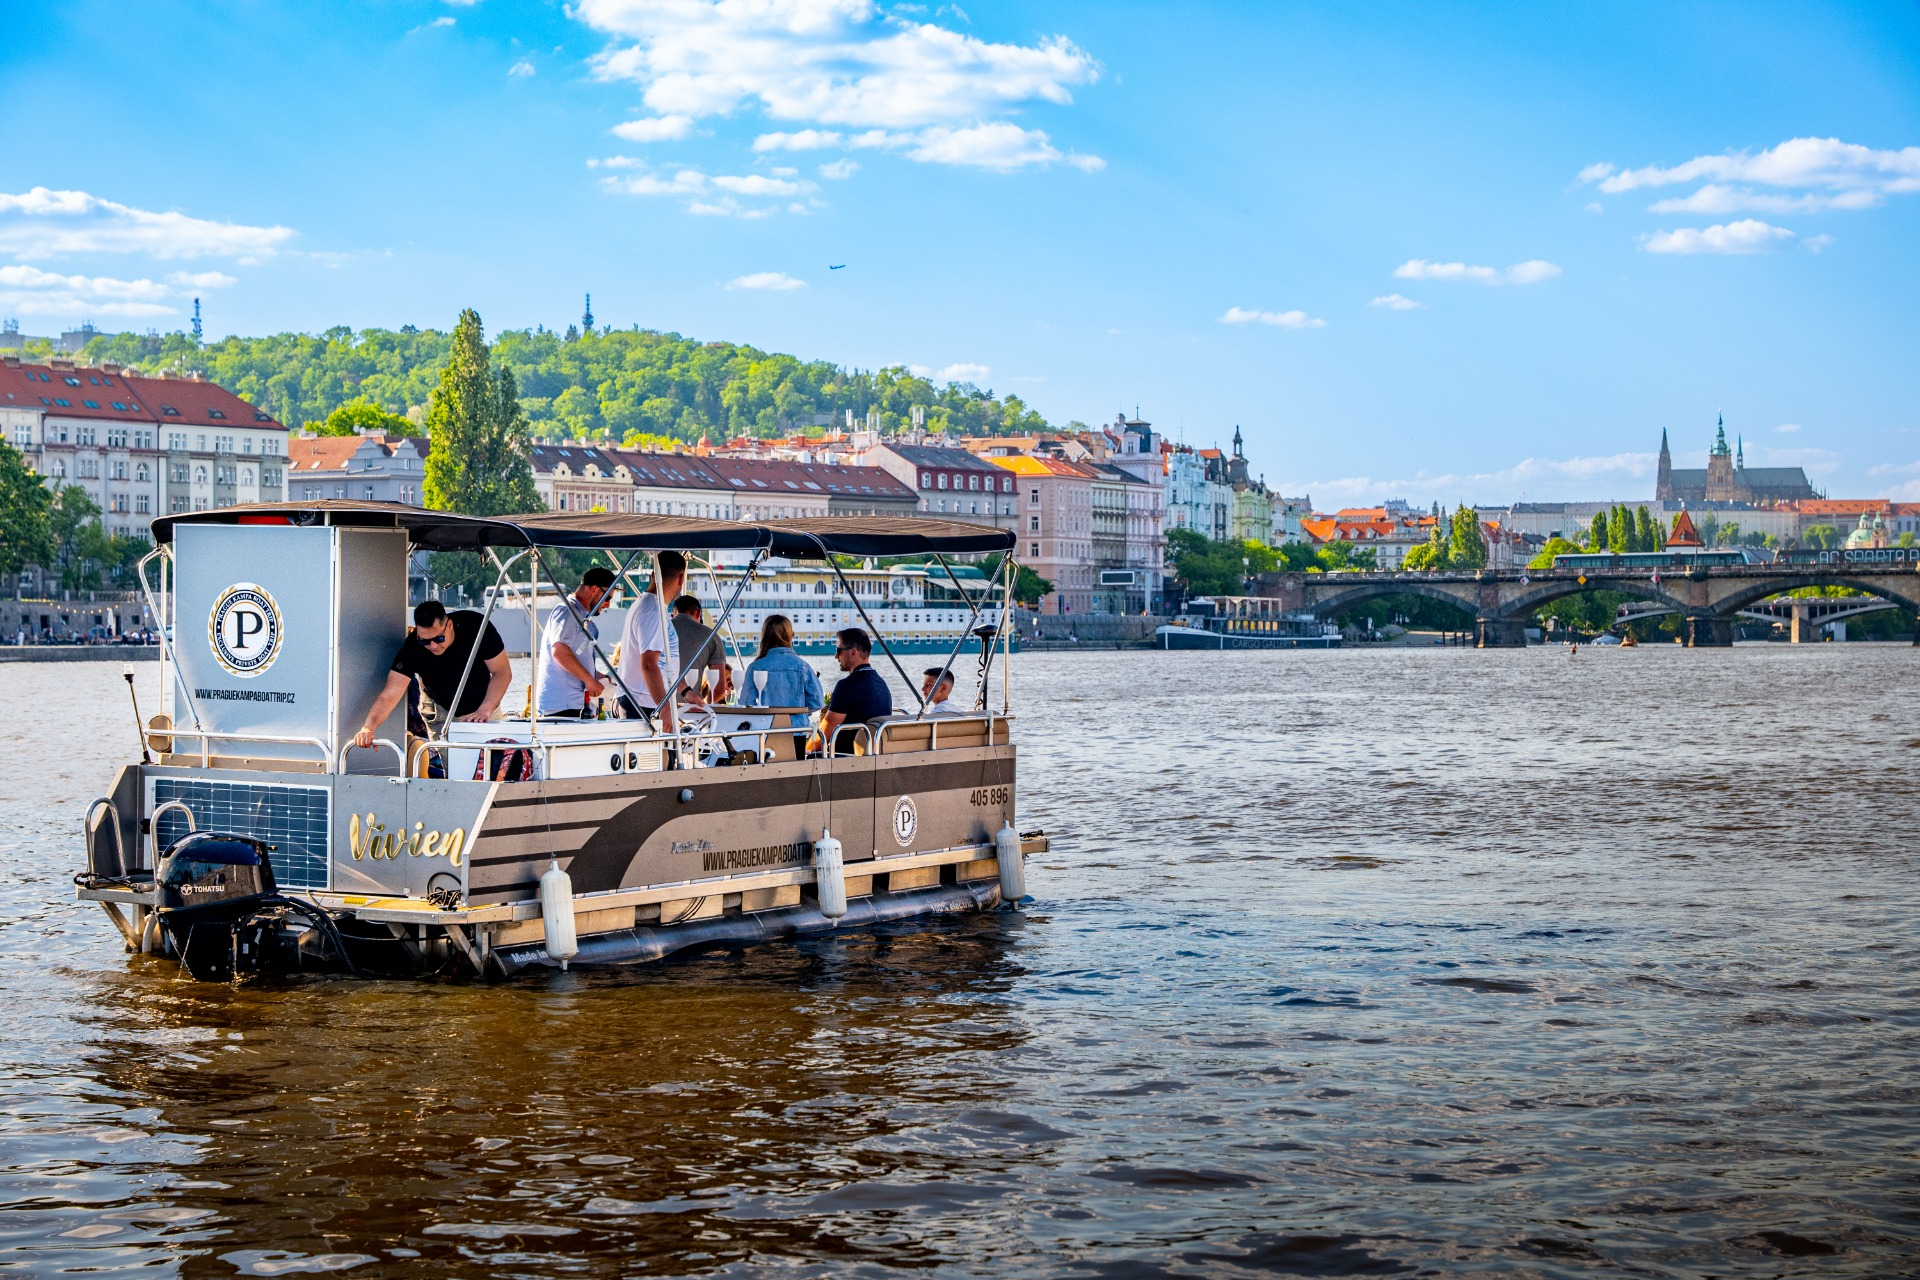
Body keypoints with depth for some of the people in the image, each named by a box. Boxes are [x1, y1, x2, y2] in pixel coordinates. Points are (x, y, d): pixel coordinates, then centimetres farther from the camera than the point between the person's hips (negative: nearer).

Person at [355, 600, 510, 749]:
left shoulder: (476, 626, -30)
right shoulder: (412, 647, -31)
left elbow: (502, 672, -22)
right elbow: (390, 695, -37)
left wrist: (486, 709, -36)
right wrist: (368, 728, -53)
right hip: (441, 713, -1)